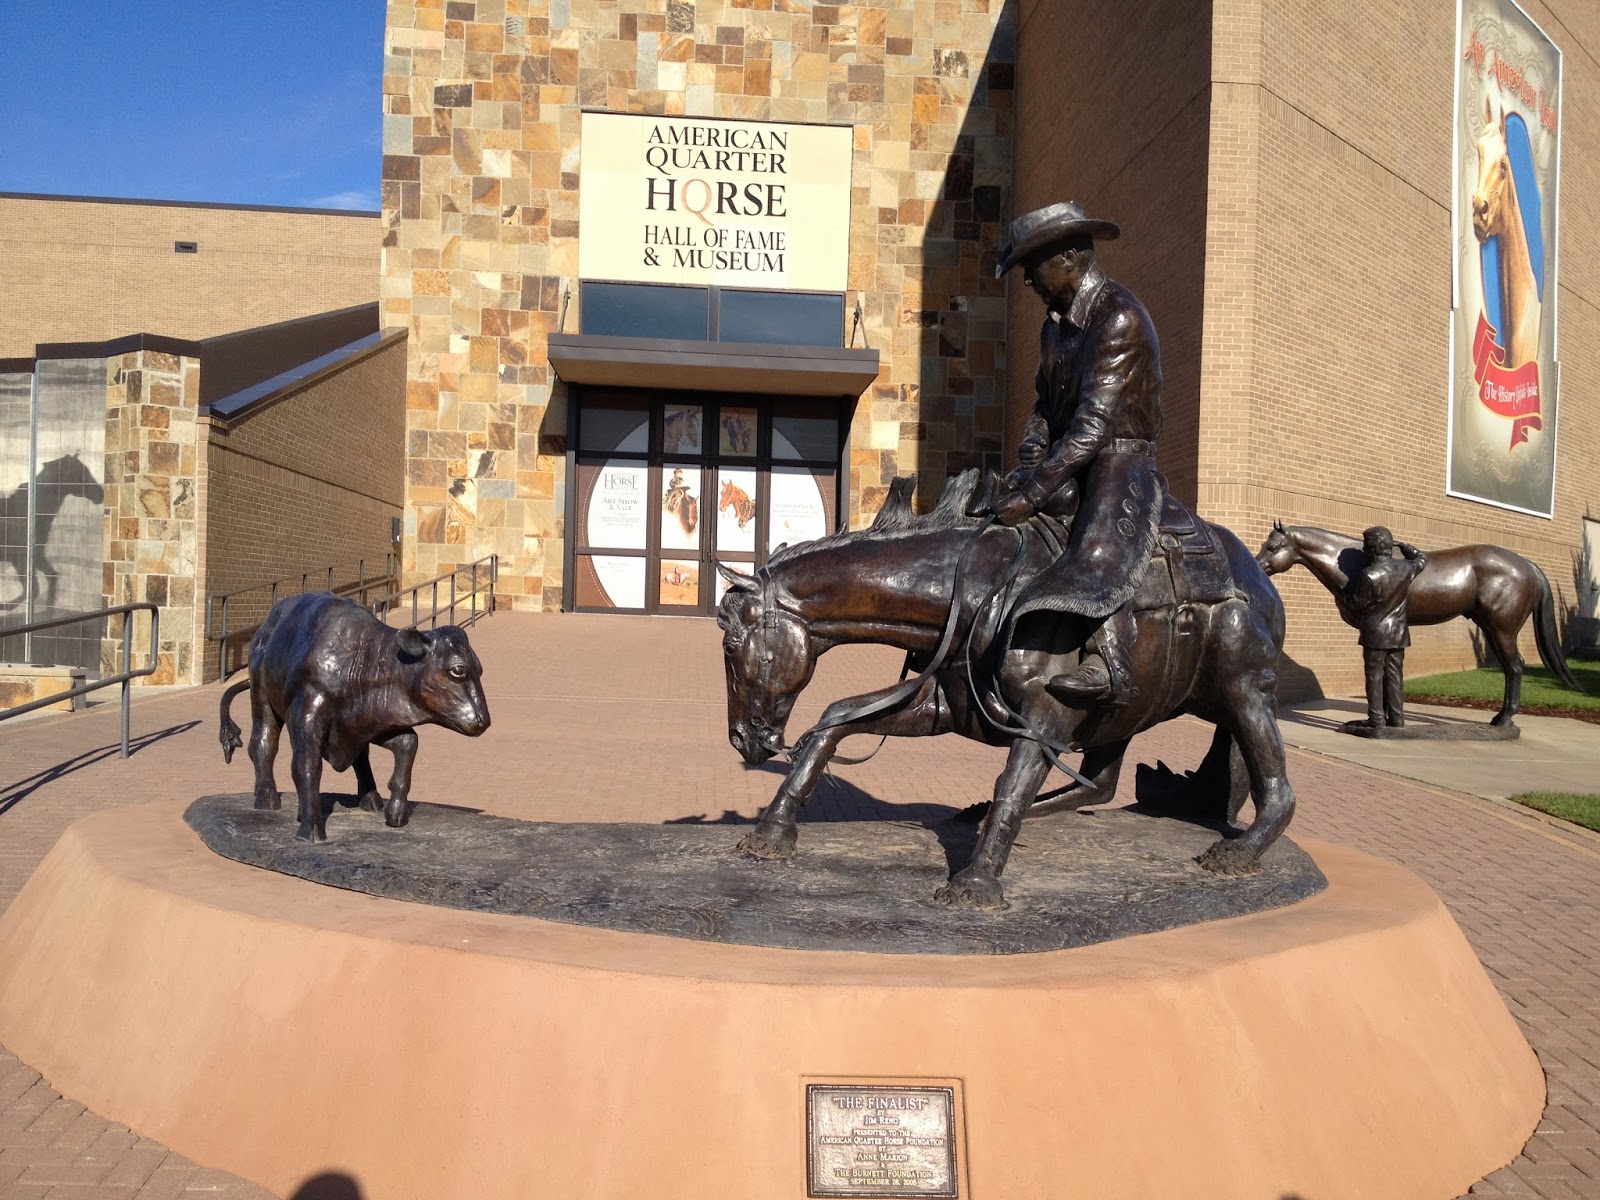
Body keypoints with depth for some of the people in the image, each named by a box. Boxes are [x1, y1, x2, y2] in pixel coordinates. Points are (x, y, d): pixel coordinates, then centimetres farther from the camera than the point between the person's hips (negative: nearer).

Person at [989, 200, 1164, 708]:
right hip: (1067, 467, 10)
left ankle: (1105, 664, -47)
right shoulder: (1056, 322, 13)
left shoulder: (1119, 318, -17)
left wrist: (1032, 494, -27)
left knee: (1097, 550, -35)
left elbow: (1092, 427, -24)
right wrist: (1027, 468, 2)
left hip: (1121, 462, -10)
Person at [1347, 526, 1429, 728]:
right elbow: (1422, 559, 20)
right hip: (1398, 632, 5)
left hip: (1375, 633, -5)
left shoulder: (1368, 575, -21)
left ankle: (1377, 720, 3)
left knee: (1375, 676, 2)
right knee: (1395, 676, 11)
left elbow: (1356, 605, -11)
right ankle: (1396, 718, 13)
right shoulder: (1406, 568, -4)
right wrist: (1407, 547, 35)